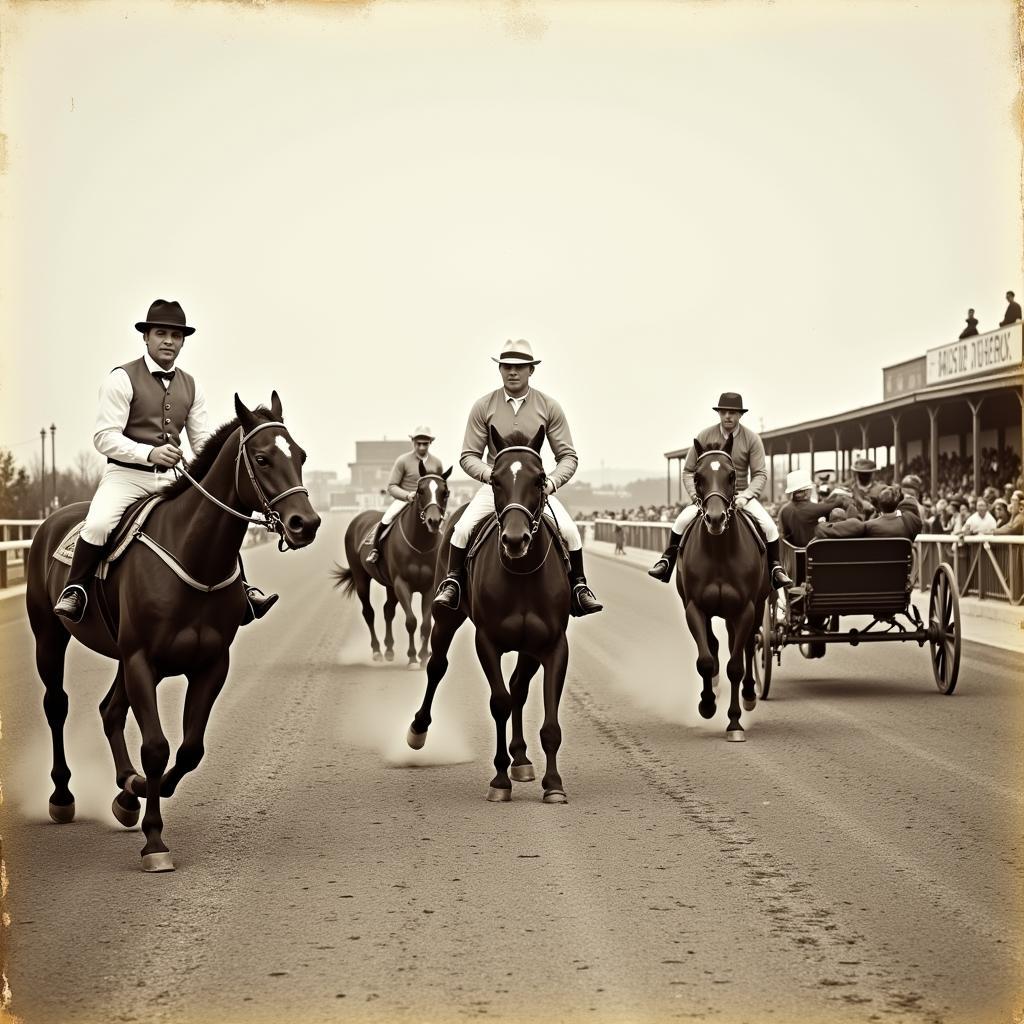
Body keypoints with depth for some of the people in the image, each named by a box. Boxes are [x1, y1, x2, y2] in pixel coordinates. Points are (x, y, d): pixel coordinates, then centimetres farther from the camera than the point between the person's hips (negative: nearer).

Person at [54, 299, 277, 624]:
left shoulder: (191, 386, 9)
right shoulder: (122, 379, -7)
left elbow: (202, 440, 10)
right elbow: (104, 437, -13)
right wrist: (149, 453, -27)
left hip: (172, 477, 5)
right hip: (126, 475, -5)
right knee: (98, 525, -30)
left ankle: (240, 588, 10)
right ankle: (74, 591, -13)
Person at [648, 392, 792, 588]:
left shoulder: (751, 439, -5)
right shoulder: (704, 436, -4)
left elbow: (760, 474, -6)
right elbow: (688, 471, 1)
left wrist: (745, 496, -22)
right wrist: (697, 496, -15)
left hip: (741, 495, 0)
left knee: (769, 526, -21)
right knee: (681, 521, -24)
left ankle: (776, 568, -3)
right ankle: (667, 561, -9)